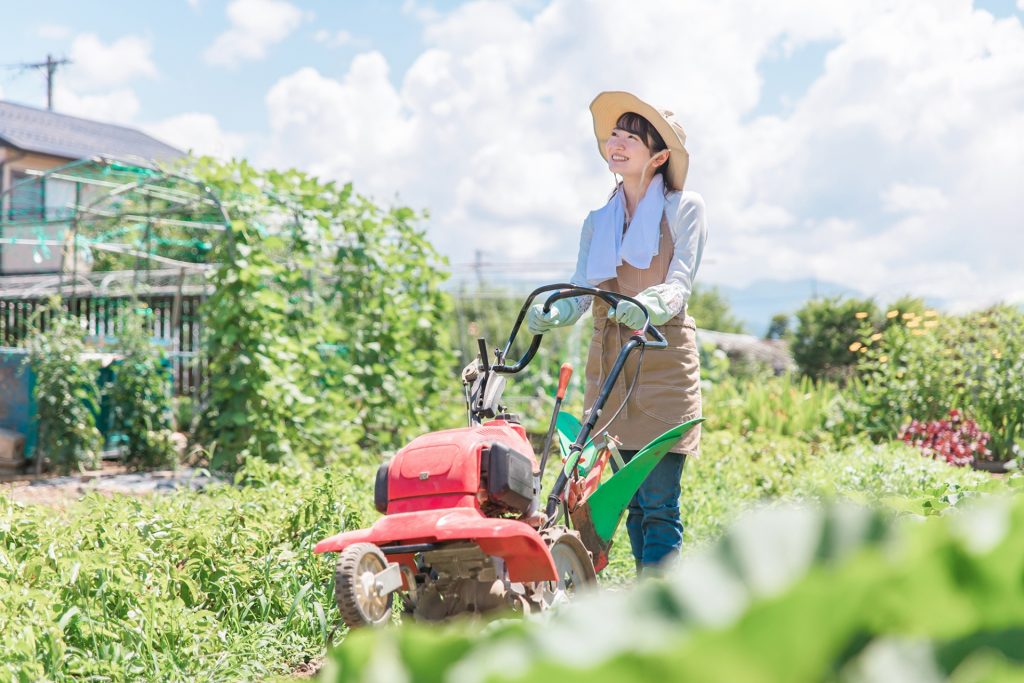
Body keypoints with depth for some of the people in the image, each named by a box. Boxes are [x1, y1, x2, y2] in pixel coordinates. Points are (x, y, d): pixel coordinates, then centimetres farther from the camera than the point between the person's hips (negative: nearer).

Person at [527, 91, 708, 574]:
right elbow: (581, 292, 6)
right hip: (607, 357, 5)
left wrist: (646, 307, -31)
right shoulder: (598, 221, 16)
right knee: (632, 498, 5)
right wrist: (551, 315, -16)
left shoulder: (684, 208, 3)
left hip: (664, 357, -4)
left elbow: (679, 284, -9)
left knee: (658, 501, -8)